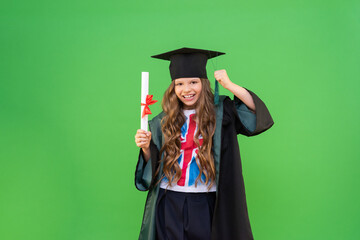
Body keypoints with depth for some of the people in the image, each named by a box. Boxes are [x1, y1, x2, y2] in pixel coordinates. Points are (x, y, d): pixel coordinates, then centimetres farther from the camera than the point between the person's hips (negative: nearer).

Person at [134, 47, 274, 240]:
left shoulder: (220, 112, -2)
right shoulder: (163, 122, 4)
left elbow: (259, 113, -16)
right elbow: (153, 165, 9)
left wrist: (228, 85, -20)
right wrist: (146, 147, -11)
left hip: (206, 203, -2)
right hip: (169, 203, 2)